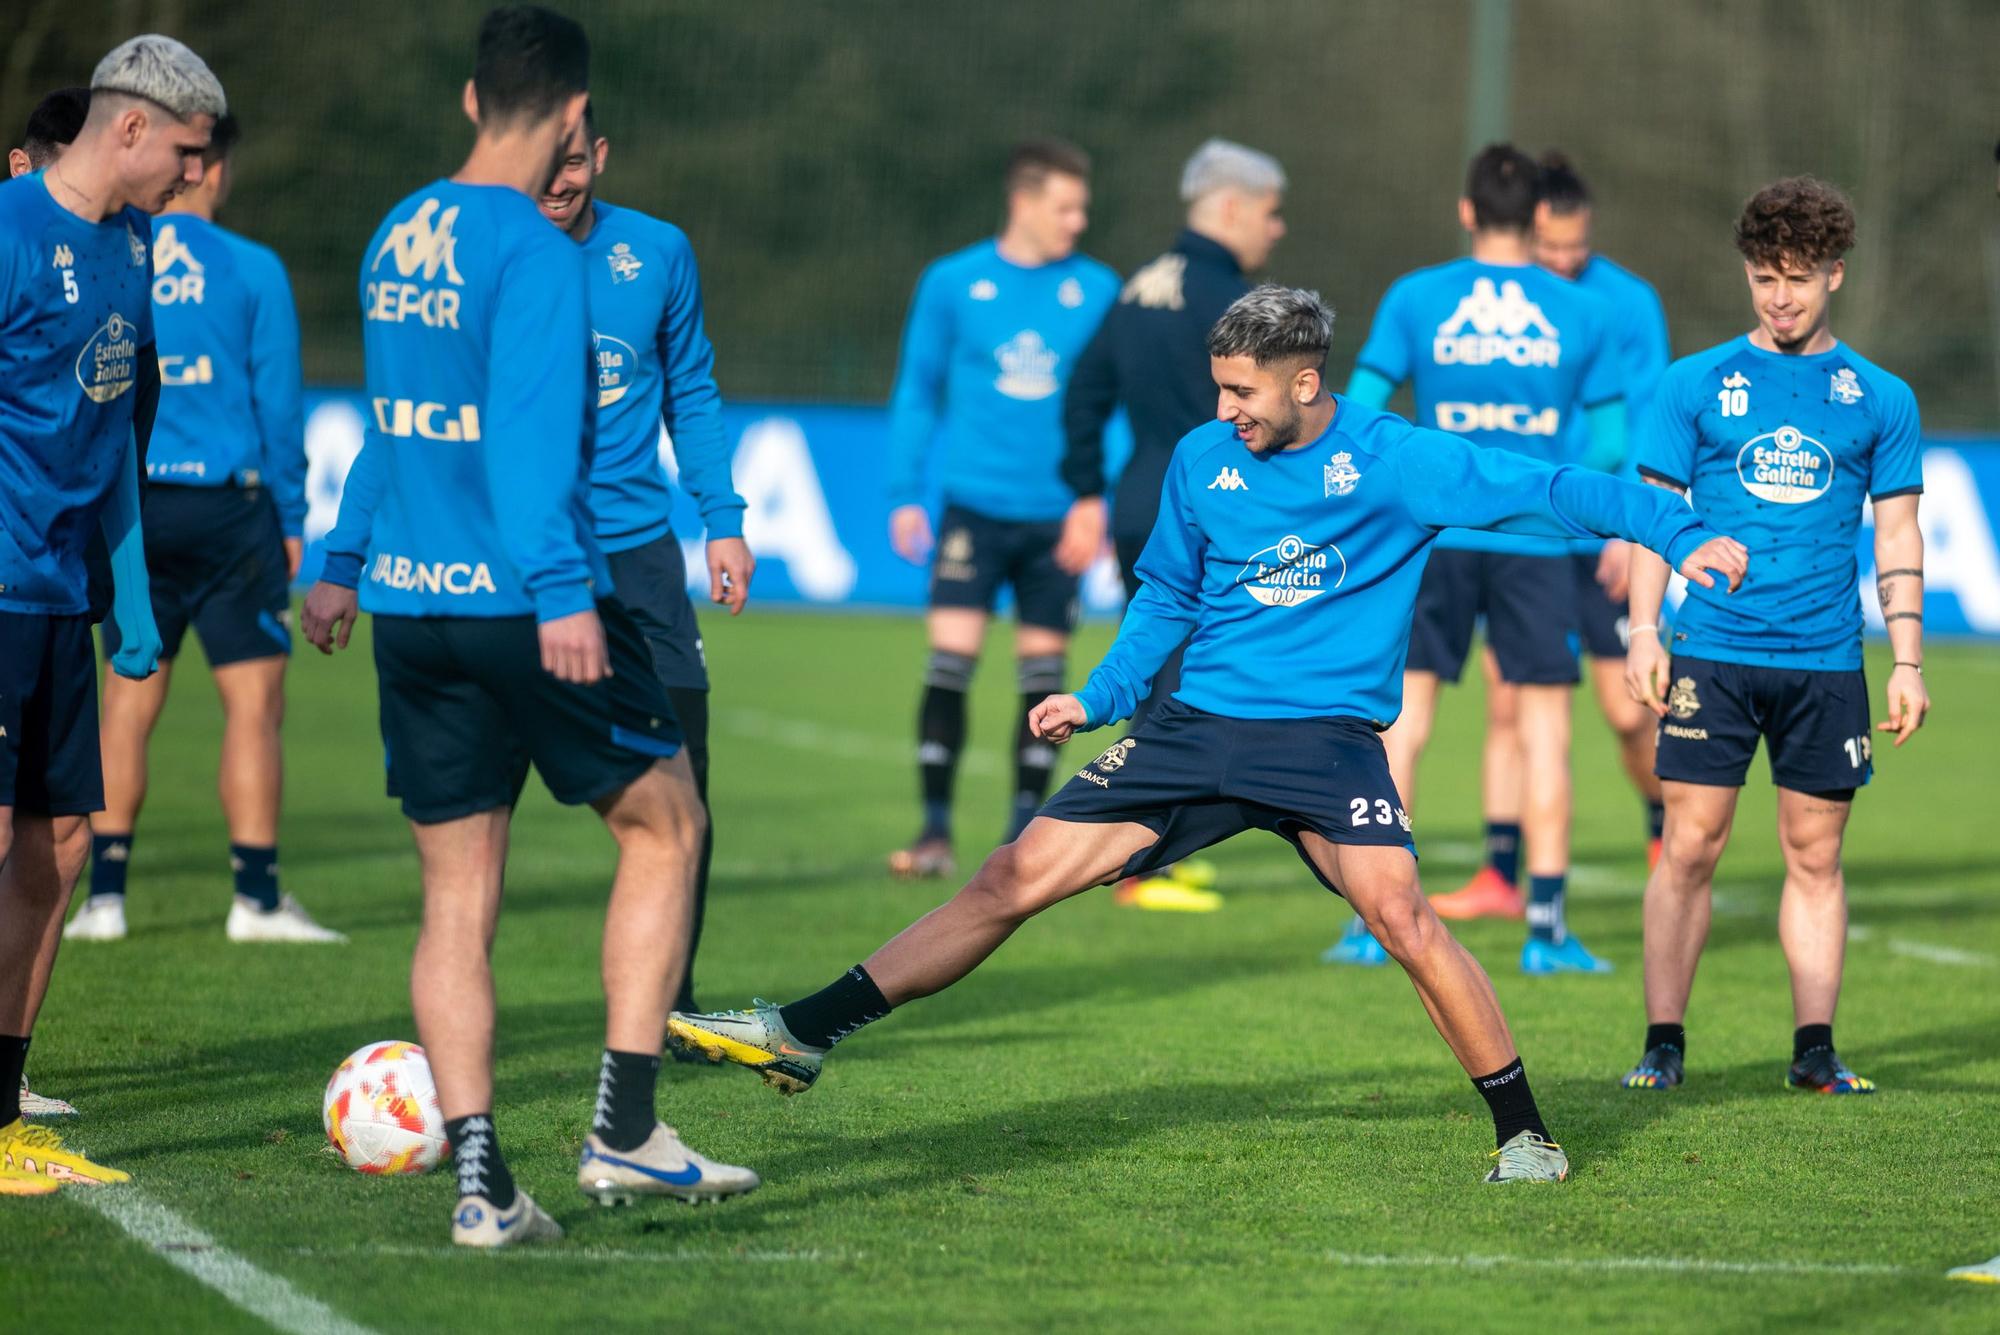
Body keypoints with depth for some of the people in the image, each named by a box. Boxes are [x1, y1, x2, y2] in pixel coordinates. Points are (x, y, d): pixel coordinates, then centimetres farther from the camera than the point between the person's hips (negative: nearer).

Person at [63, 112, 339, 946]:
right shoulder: (251, 271, -4)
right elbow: (277, 403, -2)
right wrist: (291, 518, 5)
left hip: (133, 510, 3)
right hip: (228, 508, -3)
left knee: (127, 703, 10)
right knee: (254, 699, 1)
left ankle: (104, 895, 8)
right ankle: (256, 898, -2)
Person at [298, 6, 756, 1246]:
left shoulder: (397, 238, 12)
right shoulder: (534, 250, -12)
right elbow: (528, 433, -22)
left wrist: (344, 562, 34)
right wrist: (559, 590, -27)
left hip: (410, 603, 7)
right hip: (520, 604, -7)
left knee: (458, 895, 6)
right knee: (667, 822, 10)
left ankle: (480, 1179, -1)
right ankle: (625, 1130, 5)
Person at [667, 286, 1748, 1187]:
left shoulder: (1395, 459, -7)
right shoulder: (1201, 461, 7)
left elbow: (1548, 491, -9)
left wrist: (1681, 536, -18)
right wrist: (1099, 696, 13)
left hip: (1327, 734, -4)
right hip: (1198, 726, 4)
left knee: (1399, 915, -26)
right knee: (1015, 877, -3)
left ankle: (1524, 1133, -10)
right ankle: (803, 1036, -1)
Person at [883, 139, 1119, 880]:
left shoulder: (1099, 291, 2)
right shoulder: (952, 283, 2)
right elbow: (918, 389, 7)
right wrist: (905, 494, 1)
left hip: (1058, 516, 1)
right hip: (975, 506, -1)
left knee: (1043, 672, 6)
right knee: (950, 660, -9)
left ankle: (1025, 828, 17)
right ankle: (935, 830, -3)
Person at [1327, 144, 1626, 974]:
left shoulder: (1414, 299, 0)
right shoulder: (1580, 314, 1)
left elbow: (1359, 417, -2)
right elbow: (1610, 446, 3)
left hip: (1435, 535, 0)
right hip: (1536, 543, 0)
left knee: (1400, 719, 6)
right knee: (1543, 727, 5)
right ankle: (1546, 927, 4)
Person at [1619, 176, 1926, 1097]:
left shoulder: (1879, 398, 8)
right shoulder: (1696, 386, 5)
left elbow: (1897, 537, 10)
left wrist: (1908, 662, 4)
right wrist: (1644, 632, -5)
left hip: (1826, 659, 1)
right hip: (1712, 651, -1)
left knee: (1815, 856, 4)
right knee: (1690, 847, -3)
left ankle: (1814, 1048, 9)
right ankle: (1663, 1042, 2)